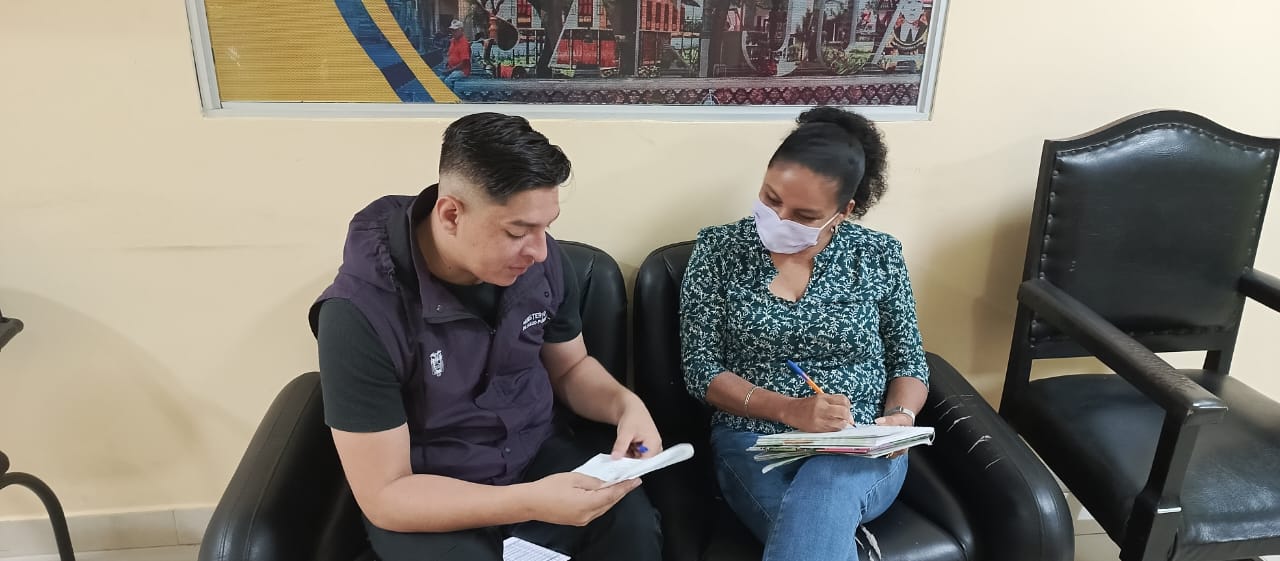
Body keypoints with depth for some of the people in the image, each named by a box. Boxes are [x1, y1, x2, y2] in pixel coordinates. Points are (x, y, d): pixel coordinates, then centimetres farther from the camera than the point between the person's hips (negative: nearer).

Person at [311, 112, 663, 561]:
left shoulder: (542, 262, -11)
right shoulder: (361, 313, -26)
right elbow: (384, 495, -21)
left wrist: (624, 404, -14)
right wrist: (531, 502, -33)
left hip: (537, 456, 4)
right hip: (422, 505, -3)